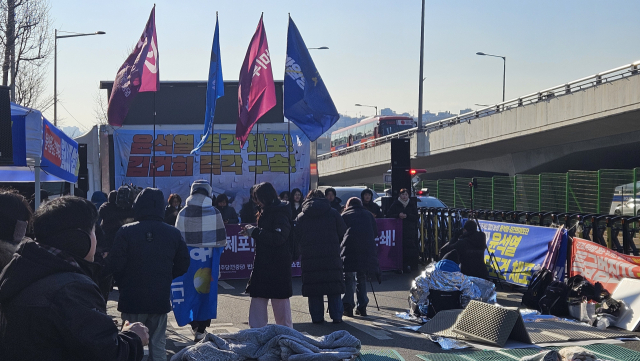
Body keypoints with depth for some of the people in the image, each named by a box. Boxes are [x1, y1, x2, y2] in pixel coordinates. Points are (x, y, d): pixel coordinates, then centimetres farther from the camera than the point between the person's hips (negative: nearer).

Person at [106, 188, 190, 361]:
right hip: (160, 299, 2)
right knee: (158, 345, 12)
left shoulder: (126, 232, -11)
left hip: (132, 299, -2)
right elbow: (183, 265, 4)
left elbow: (114, 265, -11)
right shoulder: (173, 233, -1)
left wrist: (124, 284, 8)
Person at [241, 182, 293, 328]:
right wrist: (252, 231, 5)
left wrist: (255, 232, -18)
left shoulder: (280, 214, -15)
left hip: (278, 265, -9)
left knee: (279, 299, 1)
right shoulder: (266, 212, 13)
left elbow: (278, 238, -24)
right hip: (263, 263, 9)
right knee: (258, 297, 8)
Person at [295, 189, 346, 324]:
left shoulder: (301, 217, 4)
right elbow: (343, 233, 3)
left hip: (310, 258, 0)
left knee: (313, 289, 5)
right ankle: (336, 316, 6)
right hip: (332, 256, 0)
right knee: (334, 288, 6)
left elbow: (296, 237, 3)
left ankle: (317, 317, 5)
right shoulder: (333, 213, 3)